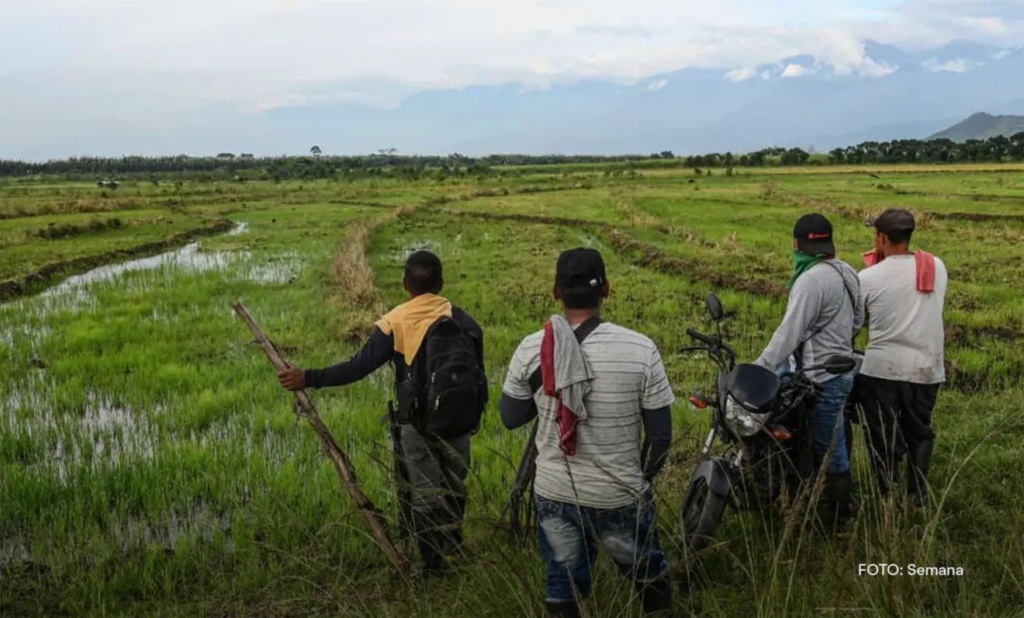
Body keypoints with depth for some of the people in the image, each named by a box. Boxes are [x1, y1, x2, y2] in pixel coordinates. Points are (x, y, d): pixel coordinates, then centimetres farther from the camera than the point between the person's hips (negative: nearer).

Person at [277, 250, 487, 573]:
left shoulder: (395, 322, -11)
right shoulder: (463, 319, 0)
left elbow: (359, 367, -16)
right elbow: (477, 372, 5)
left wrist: (309, 378, -10)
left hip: (419, 425, -4)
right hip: (460, 421, 4)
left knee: (425, 491, 11)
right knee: (454, 485, 22)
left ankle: (434, 563, 20)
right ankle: (453, 549, 39)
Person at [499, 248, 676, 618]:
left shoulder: (530, 350, -11)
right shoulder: (641, 350, -16)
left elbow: (511, 418, 2)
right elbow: (660, 435, -9)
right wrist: (642, 478, 9)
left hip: (555, 493, 2)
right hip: (621, 496, -1)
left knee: (563, 582, 19)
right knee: (649, 576, 24)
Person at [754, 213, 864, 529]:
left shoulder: (811, 280, -22)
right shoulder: (847, 272, 7)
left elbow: (789, 333, -25)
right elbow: (857, 320, 18)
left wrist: (759, 370, -23)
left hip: (823, 379, -10)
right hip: (841, 369, 10)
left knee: (830, 452, 3)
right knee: (834, 446, 22)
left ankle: (840, 518, 15)